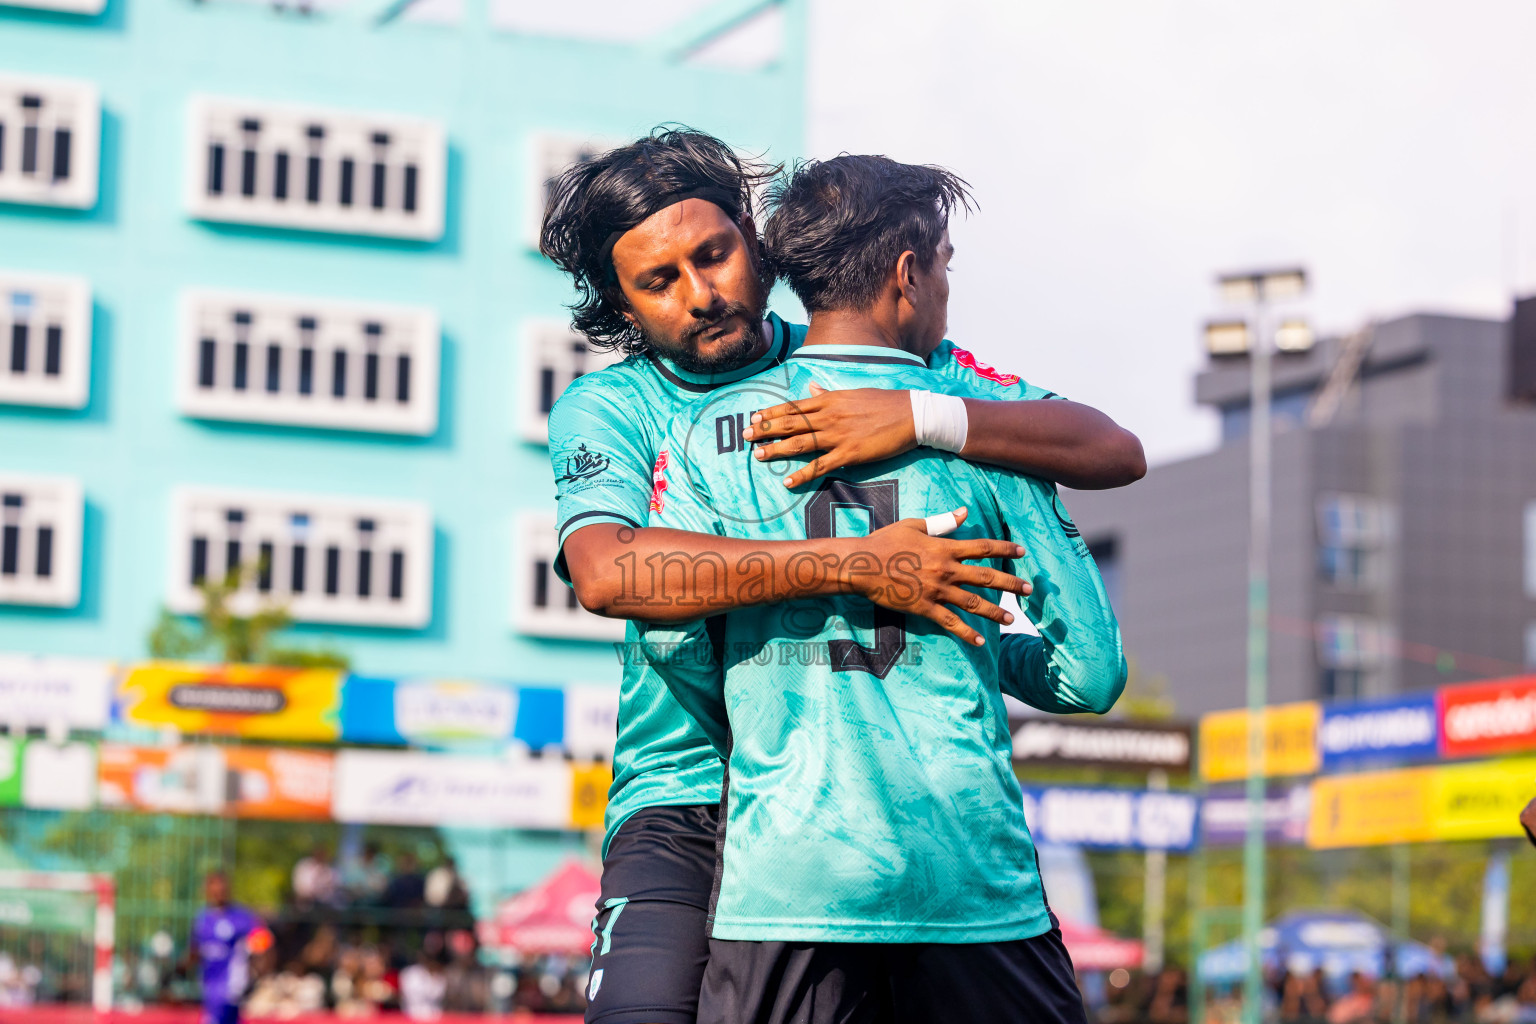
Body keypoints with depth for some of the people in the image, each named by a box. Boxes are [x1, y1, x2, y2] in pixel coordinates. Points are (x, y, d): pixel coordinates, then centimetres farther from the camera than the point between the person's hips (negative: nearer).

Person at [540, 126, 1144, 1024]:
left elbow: (1114, 452, 0)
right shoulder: (605, 409, 4)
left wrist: (922, 418, -17)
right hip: (691, 803, -1)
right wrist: (853, 564, -25)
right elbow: (607, 572, -18)